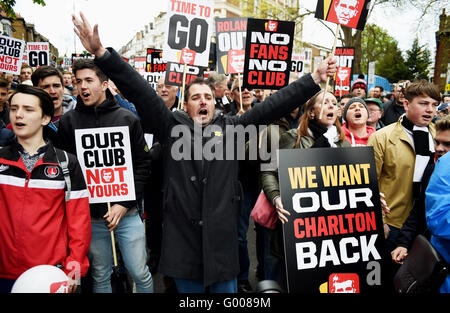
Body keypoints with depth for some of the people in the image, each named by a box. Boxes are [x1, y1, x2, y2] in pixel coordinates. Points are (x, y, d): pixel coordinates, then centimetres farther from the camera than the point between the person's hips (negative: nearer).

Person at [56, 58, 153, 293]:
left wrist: (124, 204, -9)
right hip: (90, 215, 1)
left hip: (127, 213, -1)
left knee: (140, 273, 8)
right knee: (100, 276, 16)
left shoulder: (128, 119, -1)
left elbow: (142, 164, -2)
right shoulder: (68, 121, 1)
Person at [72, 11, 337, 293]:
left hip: (222, 232, 1)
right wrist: (101, 53, -12)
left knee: (226, 289, 16)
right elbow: (141, 91, -6)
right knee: (189, 287, 18)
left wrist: (314, 79, -4)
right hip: (182, 233, 0)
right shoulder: (171, 126, 2)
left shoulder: (231, 127, 4)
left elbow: (272, 105, 0)